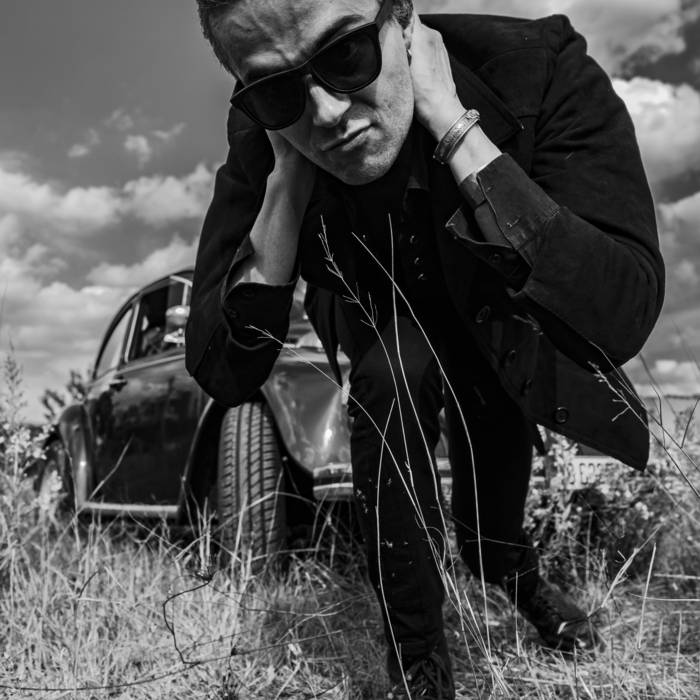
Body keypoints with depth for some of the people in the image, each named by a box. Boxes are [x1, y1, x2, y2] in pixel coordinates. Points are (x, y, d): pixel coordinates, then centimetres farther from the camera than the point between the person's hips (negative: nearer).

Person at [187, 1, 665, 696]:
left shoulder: (540, 68, -33)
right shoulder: (259, 145, -28)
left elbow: (622, 318, -44)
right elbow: (222, 374, -32)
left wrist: (455, 126, -46)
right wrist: (288, 177, -40)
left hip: (510, 342, 1)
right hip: (388, 345, 0)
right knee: (394, 370, -29)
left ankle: (509, 567, 36)